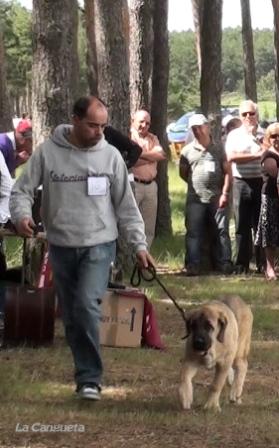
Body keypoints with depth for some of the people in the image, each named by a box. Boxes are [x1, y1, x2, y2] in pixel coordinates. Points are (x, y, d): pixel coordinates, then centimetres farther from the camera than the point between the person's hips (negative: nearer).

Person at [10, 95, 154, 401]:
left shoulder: (110, 156, -2)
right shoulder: (48, 152, -4)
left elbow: (126, 205, 3)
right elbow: (22, 190, 0)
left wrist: (139, 244, -2)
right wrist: (21, 214, -22)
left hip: (99, 245, -2)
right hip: (61, 247, 2)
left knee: (87, 306, -18)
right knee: (71, 315, 9)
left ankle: (89, 379, -12)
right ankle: (86, 372, 25)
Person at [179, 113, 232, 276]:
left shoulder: (218, 149, 7)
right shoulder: (188, 150, 8)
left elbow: (227, 172, 5)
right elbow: (183, 173, 15)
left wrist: (225, 193, -4)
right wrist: (195, 184, 8)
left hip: (217, 198, 0)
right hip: (196, 199, 0)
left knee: (222, 231, 0)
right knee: (194, 233, -3)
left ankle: (224, 263, 4)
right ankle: (193, 265, -2)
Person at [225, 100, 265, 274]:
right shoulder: (235, 135, 4)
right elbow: (231, 156, -13)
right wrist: (257, 155, -16)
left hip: (261, 182, 0)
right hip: (241, 183, 0)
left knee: (261, 225, 2)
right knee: (242, 226, 4)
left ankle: (263, 263, 8)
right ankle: (242, 264, 9)